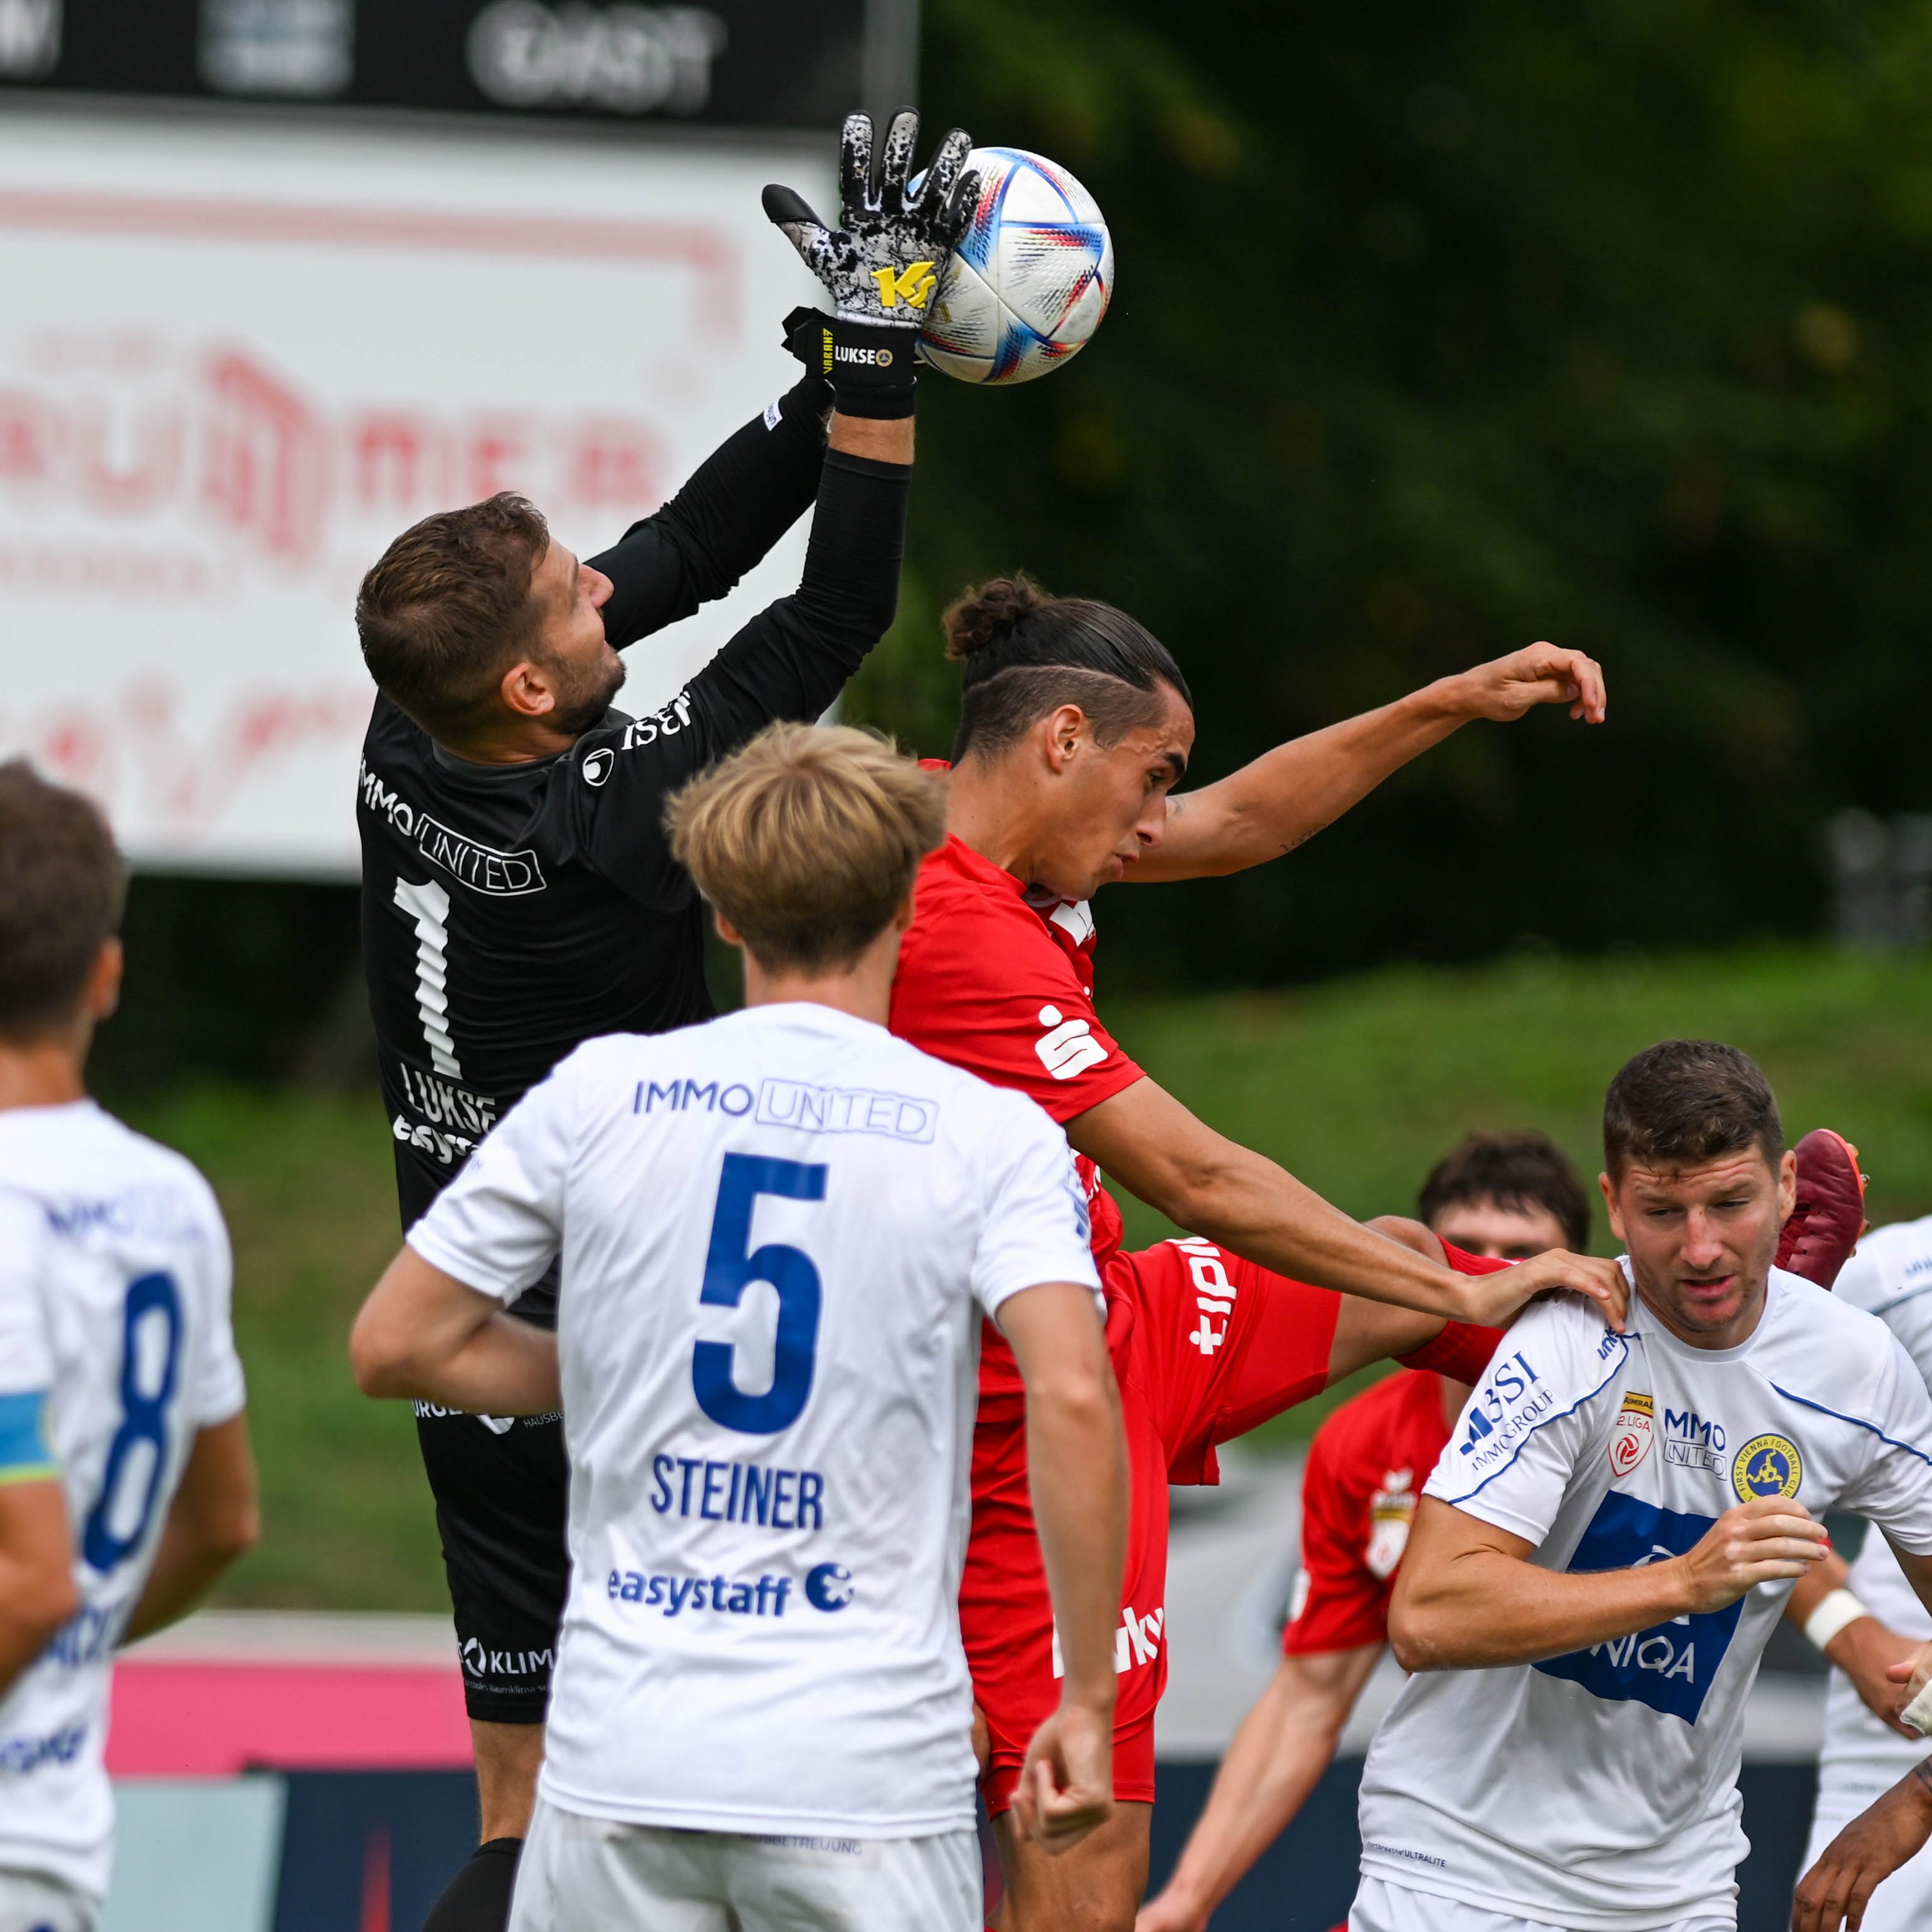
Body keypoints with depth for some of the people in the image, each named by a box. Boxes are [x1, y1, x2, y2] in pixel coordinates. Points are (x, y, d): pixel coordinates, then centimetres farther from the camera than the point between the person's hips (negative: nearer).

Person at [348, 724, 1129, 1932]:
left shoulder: (599, 1094, 4)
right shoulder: (994, 1135, -2)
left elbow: (395, 1346, 8)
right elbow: (1073, 1397, -16)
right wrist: (1088, 1701, -9)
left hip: (623, 1754, 2)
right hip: (870, 1774, -2)